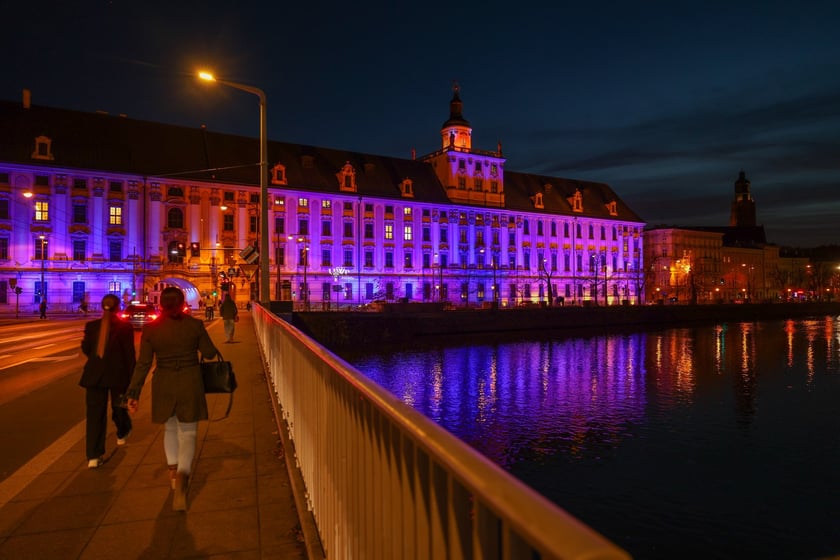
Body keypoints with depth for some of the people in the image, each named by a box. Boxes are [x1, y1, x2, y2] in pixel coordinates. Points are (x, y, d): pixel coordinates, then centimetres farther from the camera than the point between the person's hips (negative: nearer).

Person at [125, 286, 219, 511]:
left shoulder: (151, 329, -5)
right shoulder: (194, 325, -9)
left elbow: (143, 364, -5)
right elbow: (210, 353, -2)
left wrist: (134, 393, 1)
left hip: (163, 386, 2)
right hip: (190, 384, -2)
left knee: (170, 428, 25)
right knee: (188, 433, 7)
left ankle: (173, 470, 29)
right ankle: (182, 476, -11)